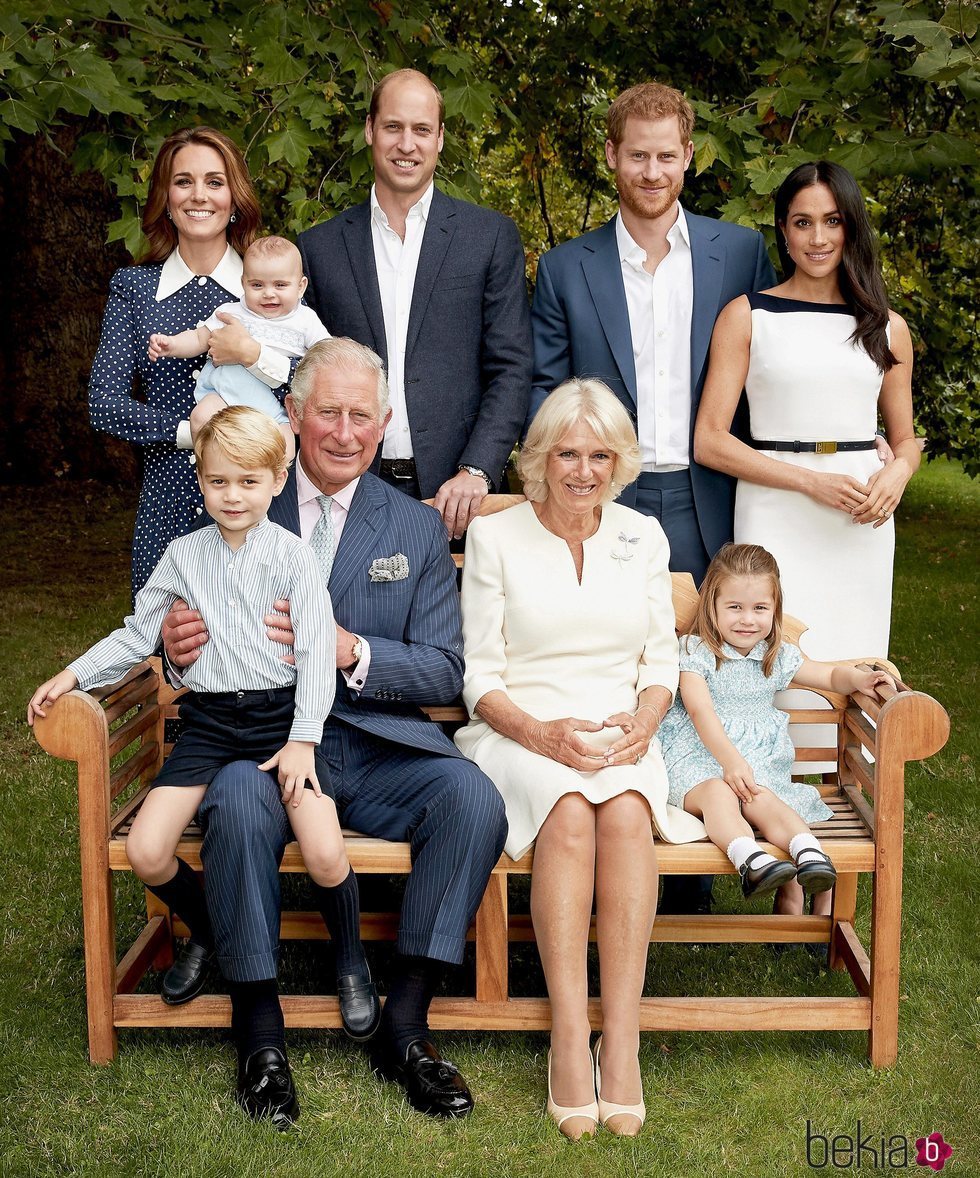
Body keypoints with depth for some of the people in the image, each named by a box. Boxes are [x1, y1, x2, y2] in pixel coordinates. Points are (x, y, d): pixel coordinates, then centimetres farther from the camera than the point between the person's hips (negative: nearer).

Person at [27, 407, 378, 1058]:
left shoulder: (292, 554, -1)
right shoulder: (184, 554, 9)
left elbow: (317, 651, -5)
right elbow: (139, 633, 16)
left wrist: (303, 738, -14)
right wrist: (72, 675, 3)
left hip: (280, 716, -3)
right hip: (208, 720, 3)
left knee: (325, 853, -23)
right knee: (146, 852, -13)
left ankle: (352, 962, 8)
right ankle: (207, 933, 19)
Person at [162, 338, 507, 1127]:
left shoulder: (418, 529, 12)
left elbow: (444, 672, 4)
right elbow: (201, 636, 12)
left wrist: (353, 650, -15)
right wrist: (179, 644, -14)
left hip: (379, 752, 2)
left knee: (473, 797, -27)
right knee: (238, 800, -35)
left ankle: (405, 1027, -13)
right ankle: (260, 1035, -17)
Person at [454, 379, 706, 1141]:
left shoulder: (643, 536, 14)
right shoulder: (493, 537, 5)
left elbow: (662, 660, 14)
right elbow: (480, 675, 2)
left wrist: (642, 719, -8)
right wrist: (542, 733, -15)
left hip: (621, 738, 2)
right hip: (522, 733, -2)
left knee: (626, 811, -33)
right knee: (569, 812, -35)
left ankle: (622, 1043, -33)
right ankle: (569, 1042, -32)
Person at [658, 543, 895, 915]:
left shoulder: (778, 657, 13)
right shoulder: (694, 651, -1)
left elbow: (831, 676, 23)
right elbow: (702, 712, -13)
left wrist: (858, 679, -2)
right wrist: (731, 761, -27)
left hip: (758, 761, 3)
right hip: (696, 758, -3)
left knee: (762, 799, -31)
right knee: (717, 792, -37)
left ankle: (807, 852, -53)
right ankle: (749, 859, -59)